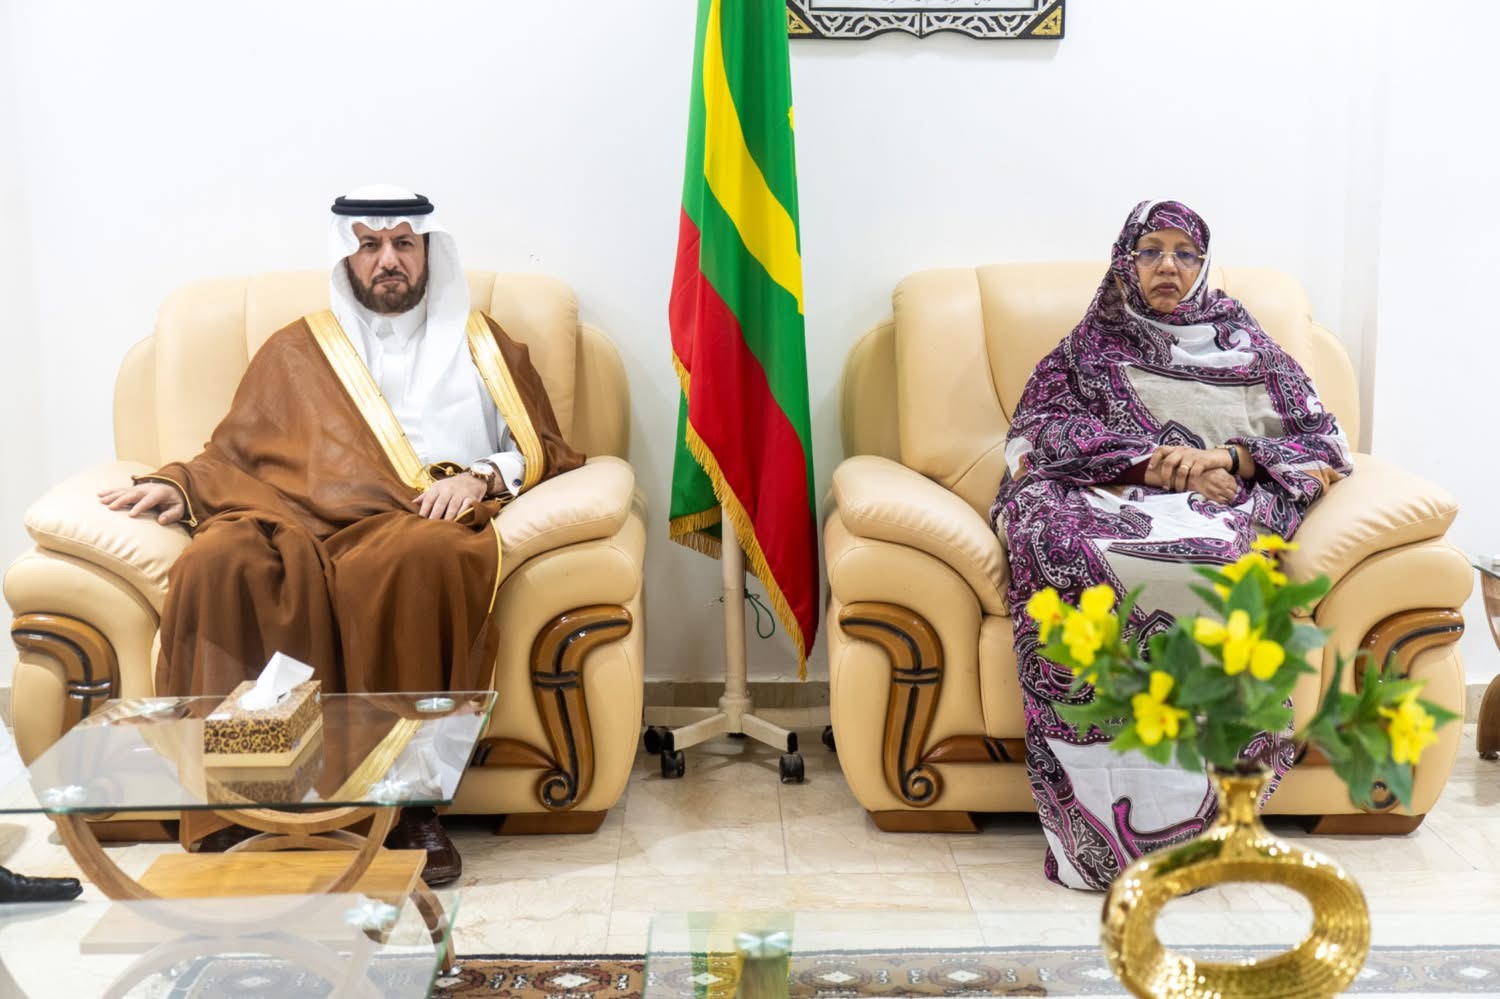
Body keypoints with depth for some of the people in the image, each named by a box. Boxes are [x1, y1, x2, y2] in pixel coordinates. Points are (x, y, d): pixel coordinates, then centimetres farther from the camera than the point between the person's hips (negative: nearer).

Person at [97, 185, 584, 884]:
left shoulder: (481, 343, 25)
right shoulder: (295, 350, 28)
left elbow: (545, 451, 17)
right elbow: (233, 454, 24)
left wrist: (482, 475, -3)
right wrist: (176, 485, 3)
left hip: (417, 522, -1)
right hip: (297, 521, 2)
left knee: (419, 558, -40)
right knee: (218, 564, -34)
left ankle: (412, 801, -32)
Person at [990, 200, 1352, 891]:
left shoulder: (1245, 346, 26)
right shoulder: (1088, 348, 25)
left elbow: (1321, 441, 15)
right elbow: (1036, 435, 5)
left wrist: (1228, 457, -5)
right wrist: (1152, 461, -8)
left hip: (1219, 510, 0)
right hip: (1106, 504, 0)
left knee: (1209, 560, -39)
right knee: (1061, 547, -38)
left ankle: (1188, 812, -35)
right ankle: (1099, 815, -38)